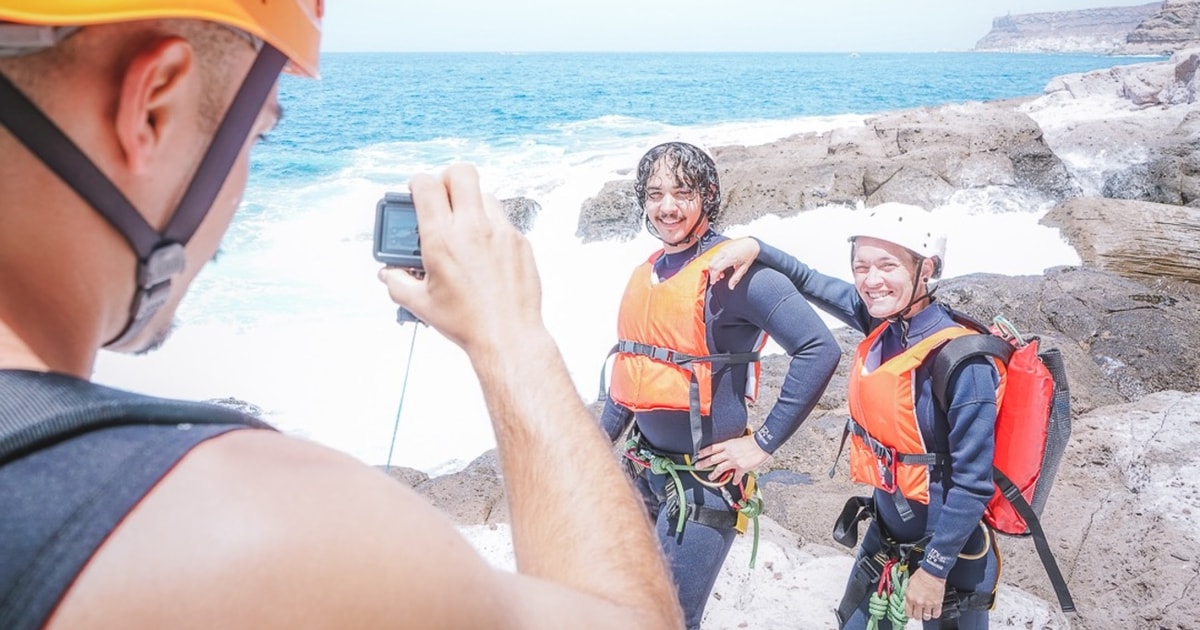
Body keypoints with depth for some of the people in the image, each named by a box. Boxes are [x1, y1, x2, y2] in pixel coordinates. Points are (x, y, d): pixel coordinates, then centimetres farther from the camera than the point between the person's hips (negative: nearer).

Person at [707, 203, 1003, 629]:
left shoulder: (962, 361, -26)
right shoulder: (883, 323, -8)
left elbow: (973, 482, -23)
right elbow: (812, 284, 8)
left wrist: (934, 569, -19)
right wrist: (756, 248, -5)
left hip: (947, 549, -7)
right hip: (885, 532, 7)